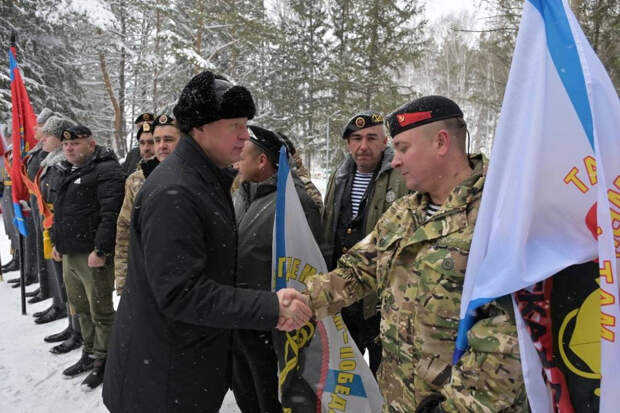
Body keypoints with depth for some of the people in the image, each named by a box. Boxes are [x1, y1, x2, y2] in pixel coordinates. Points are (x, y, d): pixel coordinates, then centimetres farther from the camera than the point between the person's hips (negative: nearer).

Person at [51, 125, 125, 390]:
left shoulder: (106, 170, -13)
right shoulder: (68, 172, 17)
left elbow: (110, 214, -22)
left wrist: (101, 250, -24)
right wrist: (57, 242, 22)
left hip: (93, 256, -9)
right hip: (69, 254, 9)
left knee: (100, 311, 2)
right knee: (81, 308, 19)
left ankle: (103, 361, 17)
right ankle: (89, 354, 34)